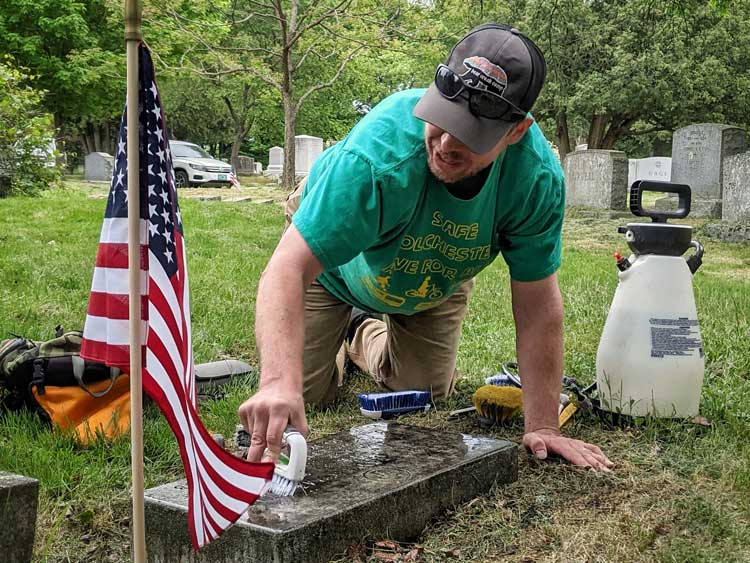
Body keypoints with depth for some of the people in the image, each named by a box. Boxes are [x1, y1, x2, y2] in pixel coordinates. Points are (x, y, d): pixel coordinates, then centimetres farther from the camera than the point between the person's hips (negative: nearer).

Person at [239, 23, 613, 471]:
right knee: (307, 393, -2)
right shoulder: (380, 153, -45)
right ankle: (339, 335, 33)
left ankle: (364, 338, 38)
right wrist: (279, 380, -65)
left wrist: (542, 426, -25)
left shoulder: (539, 177, -35)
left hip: (436, 285, 3)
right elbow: (289, 269, -49)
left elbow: (537, 304, -26)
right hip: (334, 266, -2)